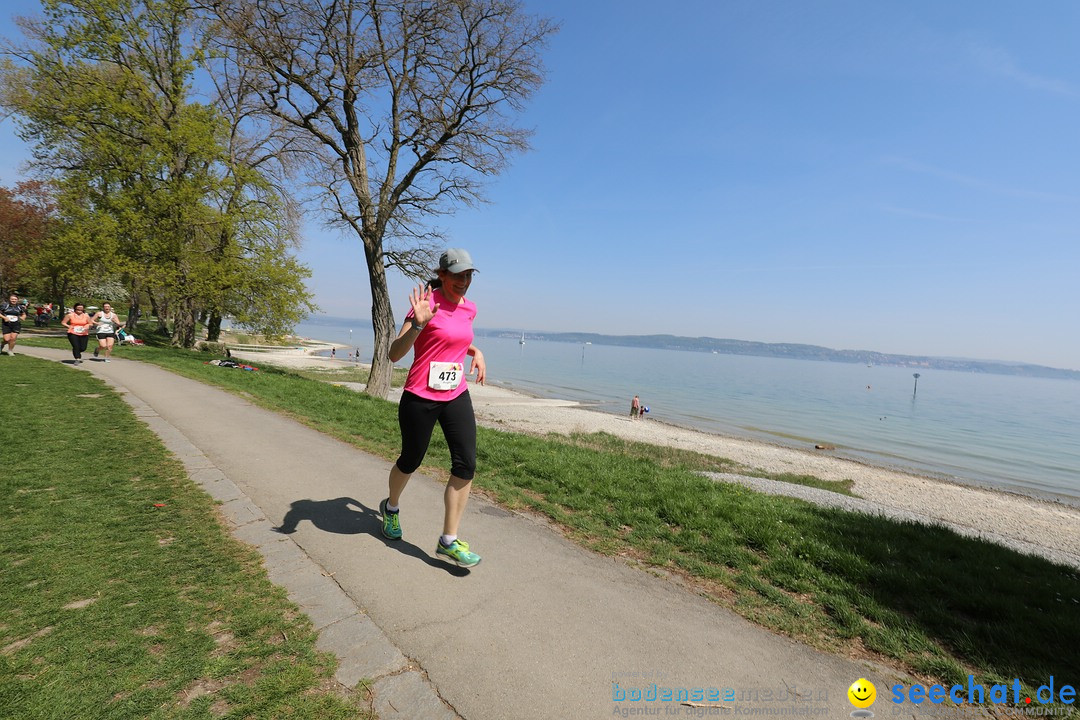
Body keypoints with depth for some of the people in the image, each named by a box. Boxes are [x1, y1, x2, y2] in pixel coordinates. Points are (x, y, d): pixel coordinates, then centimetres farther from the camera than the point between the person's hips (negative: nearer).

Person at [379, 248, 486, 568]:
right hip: (420, 398, -5)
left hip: (457, 396, 5)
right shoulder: (428, 303, -14)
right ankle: (391, 507, 48)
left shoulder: (469, 308, 6)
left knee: (466, 464, -6)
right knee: (411, 461, 14)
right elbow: (394, 354, -18)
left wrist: (476, 351, 12)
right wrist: (418, 324, -34)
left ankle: (448, 542, 7)